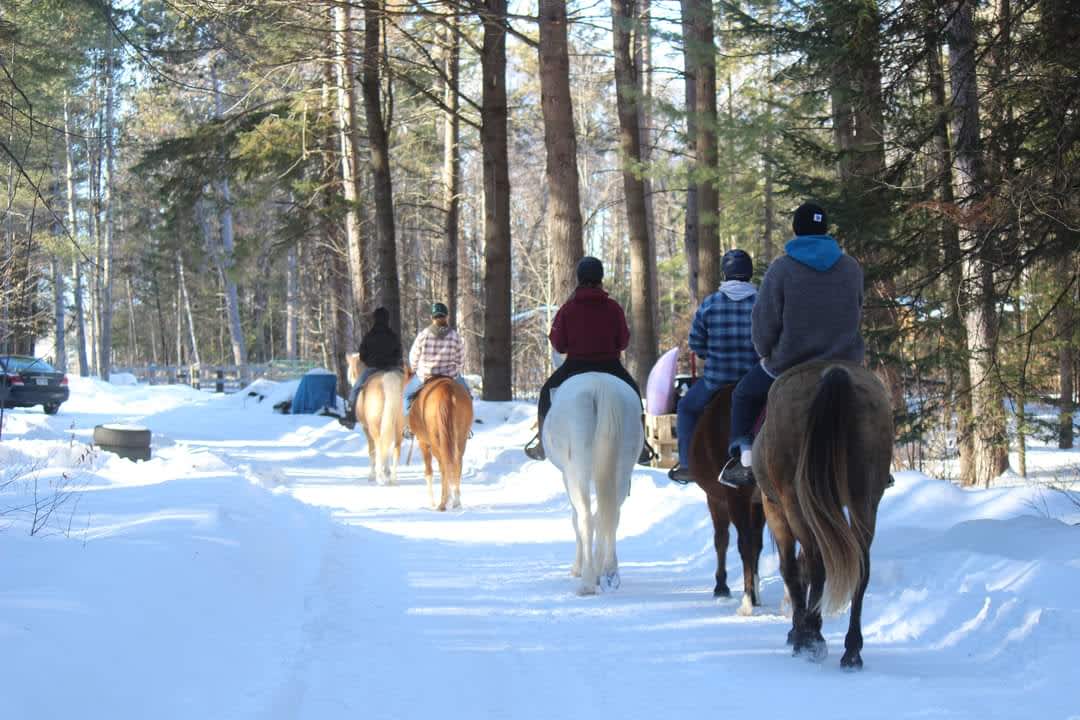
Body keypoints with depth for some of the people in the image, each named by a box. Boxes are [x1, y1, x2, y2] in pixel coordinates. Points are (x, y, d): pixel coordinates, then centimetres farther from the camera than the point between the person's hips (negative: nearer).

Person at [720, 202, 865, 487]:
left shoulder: (781, 268, -11)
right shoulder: (852, 268, 0)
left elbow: (764, 322, -10)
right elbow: (857, 316, 12)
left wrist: (765, 352, 9)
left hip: (788, 365, -3)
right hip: (844, 362, 3)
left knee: (744, 396, 22)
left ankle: (744, 458, 8)